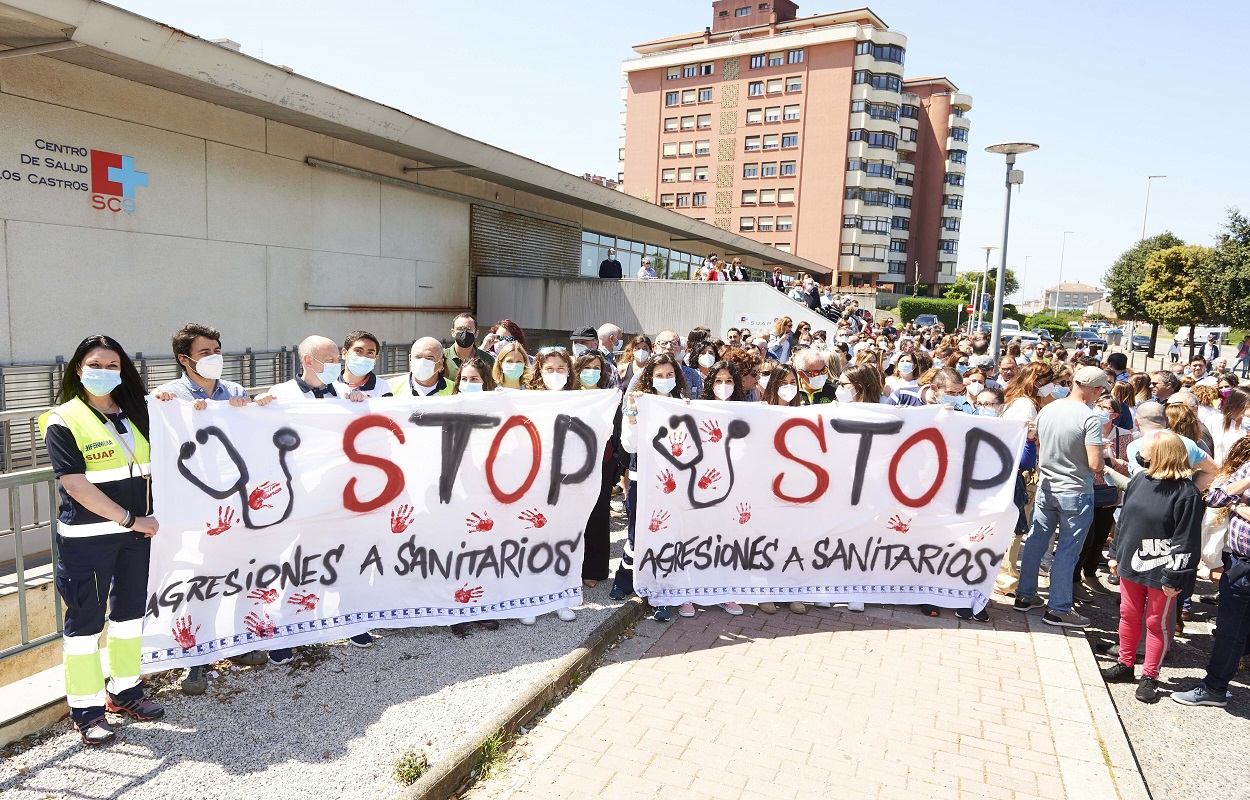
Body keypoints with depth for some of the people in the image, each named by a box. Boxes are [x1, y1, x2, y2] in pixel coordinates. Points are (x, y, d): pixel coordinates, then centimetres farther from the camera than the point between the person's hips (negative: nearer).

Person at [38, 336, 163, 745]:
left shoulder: (133, 414, 9)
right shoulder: (63, 421, -7)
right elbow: (76, 485, -14)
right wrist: (130, 519, -14)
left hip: (136, 532, 5)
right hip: (86, 538, -5)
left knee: (130, 611, 14)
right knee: (85, 620, 3)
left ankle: (124, 690, 29)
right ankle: (86, 709, 15)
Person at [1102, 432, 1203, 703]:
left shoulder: (1186, 493, -16)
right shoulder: (1140, 480, 4)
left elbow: (1186, 541, -16)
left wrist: (1174, 578, -17)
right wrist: (1115, 553, 13)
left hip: (1160, 570, -6)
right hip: (1131, 564, 6)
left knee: (1157, 623, 7)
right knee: (1129, 615, 15)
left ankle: (1150, 677, 19)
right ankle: (1125, 665, 30)